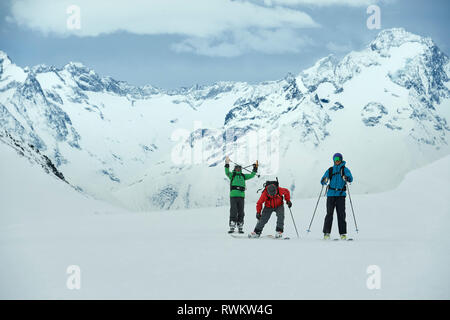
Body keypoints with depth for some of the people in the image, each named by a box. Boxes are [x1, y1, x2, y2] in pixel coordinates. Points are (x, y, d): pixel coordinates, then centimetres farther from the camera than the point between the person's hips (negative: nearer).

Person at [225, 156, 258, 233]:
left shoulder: (243, 176, 19)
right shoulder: (232, 175, 9)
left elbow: (252, 175, 23)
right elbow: (227, 172, -9)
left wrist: (255, 167, 18)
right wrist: (227, 165, -19)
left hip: (241, 196, 3)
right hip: (233, 195, -3)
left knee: (241, 212, 4)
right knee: (233, 212, -7)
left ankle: (240, 228, 10)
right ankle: (232, 227, -5)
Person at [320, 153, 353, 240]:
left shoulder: (344, 169, 7)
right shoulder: (330, 170, 14)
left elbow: (350, 178, -8)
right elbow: (323, 181, 10)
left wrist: (346, 178, -30)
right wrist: (324, 181, -14)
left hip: (341, 194, -1)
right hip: (331, 194, 1)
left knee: (341, 214, -4)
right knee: (329, 213, -5)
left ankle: (343, 234, -1)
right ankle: (326, 233, -3)